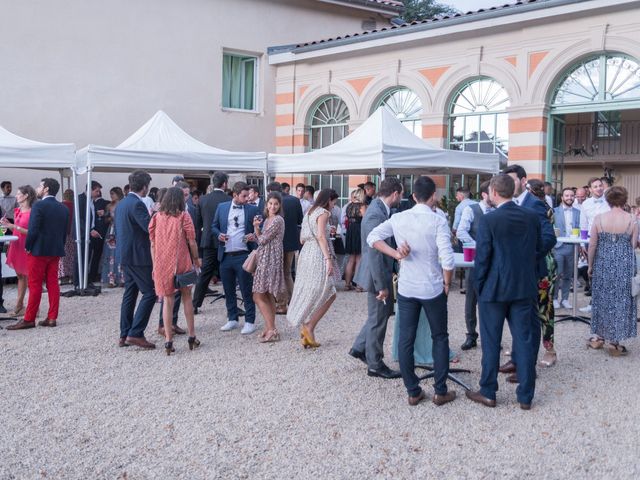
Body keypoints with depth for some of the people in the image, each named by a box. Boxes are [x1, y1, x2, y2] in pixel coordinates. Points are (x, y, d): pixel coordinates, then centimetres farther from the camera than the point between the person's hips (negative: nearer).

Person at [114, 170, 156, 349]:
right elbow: (150, 228, -23)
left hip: (125, 255, 10)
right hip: (138, 256, -10)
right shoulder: (137, 204, -17)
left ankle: (124, 335, 16)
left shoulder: (121, 203, 13)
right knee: (149, 293, -5)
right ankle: (136, 333, -8)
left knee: (130, 294, 13)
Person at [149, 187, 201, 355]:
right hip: (182, 262, -2)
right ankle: (192, 336, 18)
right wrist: (196, 259, 8)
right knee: (187, 297, 13)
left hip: (162, 264, 2)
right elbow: (191, 242, -5)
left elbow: (153, 244, 3)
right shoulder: (184, 216, -4)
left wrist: (154, 265, 10)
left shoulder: (157, 217, 2)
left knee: (167, 300, 6)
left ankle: (168, 341, 2)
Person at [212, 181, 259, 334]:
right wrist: (219, 235, -6)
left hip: (243, 255, -3)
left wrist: (254, 236, -14)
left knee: (247, 291, 0)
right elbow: (214, 226, 14)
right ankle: (232, 320, 23)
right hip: (225, 256, 3)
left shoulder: (252, 210, 2)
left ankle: (250, 322, 8)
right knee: (228, 291, 11)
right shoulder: (222, 207, 8)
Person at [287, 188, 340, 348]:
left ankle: (305, 334, 12)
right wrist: (328, 259, -24)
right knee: (329, 294, -2)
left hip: (306, 253, 9)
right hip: (318, 255, -9)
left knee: (307, 295, 10)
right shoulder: (323, 213, -7)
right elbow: (321, 236, -19)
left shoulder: (310, 212, 19)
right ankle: (309, 327, -8)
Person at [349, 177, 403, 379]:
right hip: (377, 275, -9)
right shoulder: (376, 215, -25)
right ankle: (375, 365, 19)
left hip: (382, 272, 9)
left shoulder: (379, 209, 6)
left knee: (383, 313, 22)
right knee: (378, 319, 5)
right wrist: (381, 285, -22)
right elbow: (374, 253, -25)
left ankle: (360, 348, 33)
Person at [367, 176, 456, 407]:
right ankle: (440, 392, 15)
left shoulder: (398, 218, -2)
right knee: (440, 338, 13)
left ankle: (413, 392, 15)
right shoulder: (438, 222, -14)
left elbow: (373, 237, 0)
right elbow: (447, 260, -19)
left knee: (406, 340, 9)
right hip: (433, 289, -2)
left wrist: (396, 254, -5)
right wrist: (447, 284, -4)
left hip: (406, 288, 3)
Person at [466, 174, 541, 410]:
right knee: (524, 340, 10)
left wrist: (479, 287, 0)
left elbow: (482, 257, -12)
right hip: (525, 288, 4)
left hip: (495, 289, -4)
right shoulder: (532, 217, 0)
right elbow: (538, 250, 7)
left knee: (491, 342, 8)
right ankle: (526, 396, 16)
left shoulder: (488, 220, -14)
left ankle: (488, 393, 18)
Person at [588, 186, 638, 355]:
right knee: (621, 301, 8)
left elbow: (592, 245, -3)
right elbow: (633, 245, -3)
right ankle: (614, 342, 11)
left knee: (602, 299, 15)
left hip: (603, 264, 1)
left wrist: (590, 265, 7)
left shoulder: (599, 218, -6)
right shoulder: (632, 220, -7)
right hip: (624, 265, -1)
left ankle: (598, 337, 23)